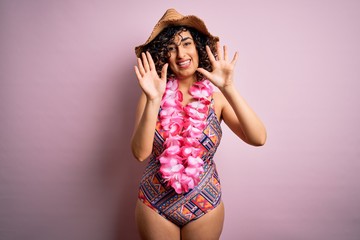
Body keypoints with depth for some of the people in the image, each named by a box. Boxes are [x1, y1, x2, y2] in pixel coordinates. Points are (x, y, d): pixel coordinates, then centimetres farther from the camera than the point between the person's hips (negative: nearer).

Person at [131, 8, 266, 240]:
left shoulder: (216, 97, -9)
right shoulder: (154, 95, -8)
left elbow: (258, 138, -20)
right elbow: (140, 152, -18)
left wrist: (228, 88, -30)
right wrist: (153, 100, -29)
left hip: (206, 205, 0)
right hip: (155, 204, 0)